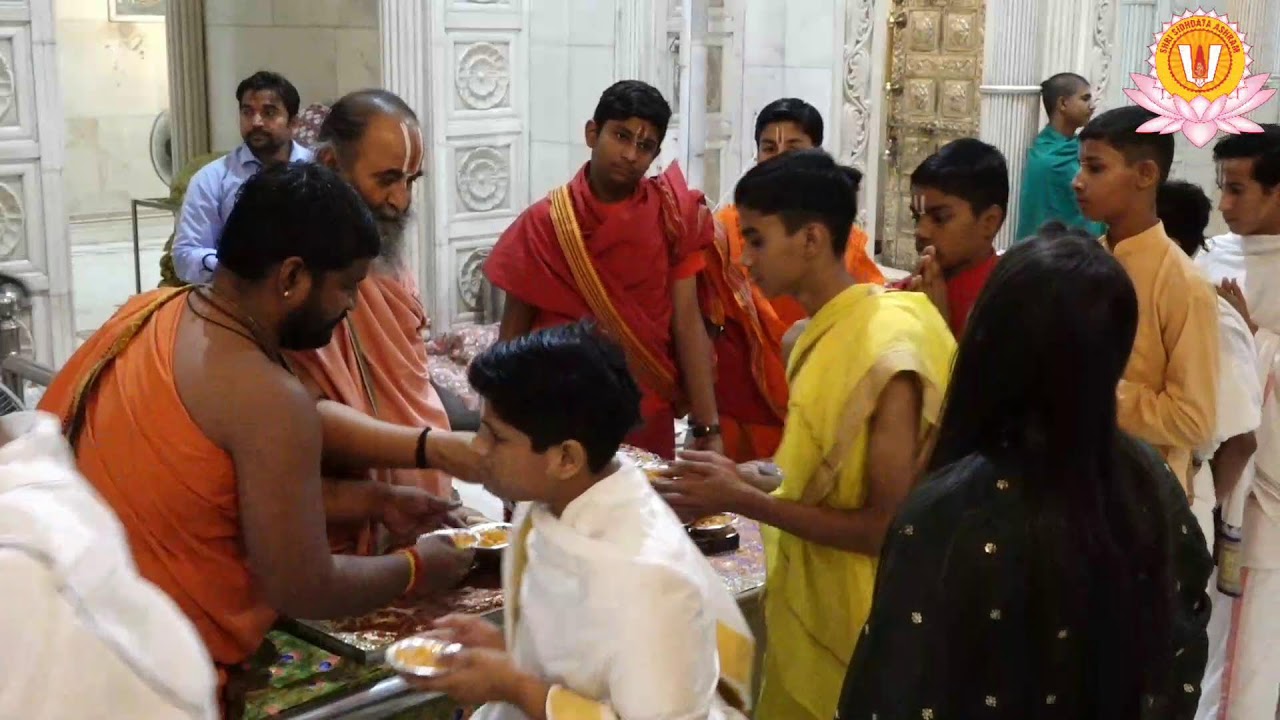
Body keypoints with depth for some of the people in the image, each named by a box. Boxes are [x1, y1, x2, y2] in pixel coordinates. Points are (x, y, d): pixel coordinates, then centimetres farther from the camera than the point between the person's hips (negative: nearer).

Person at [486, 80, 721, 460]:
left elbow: (687, 322, -6)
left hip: (649, 421, 1)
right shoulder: (544, 223, -5)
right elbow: (513, 336, 0)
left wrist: (708, 429, -11)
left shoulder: (672, 214, -3)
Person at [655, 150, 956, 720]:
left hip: (852, 636, -8)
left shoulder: (886, 352, -24)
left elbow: (889, 526, -23)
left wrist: (745, 501, -22)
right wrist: (746, 480, -1)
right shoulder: (824, 335, 2)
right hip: (807, 613, 8)